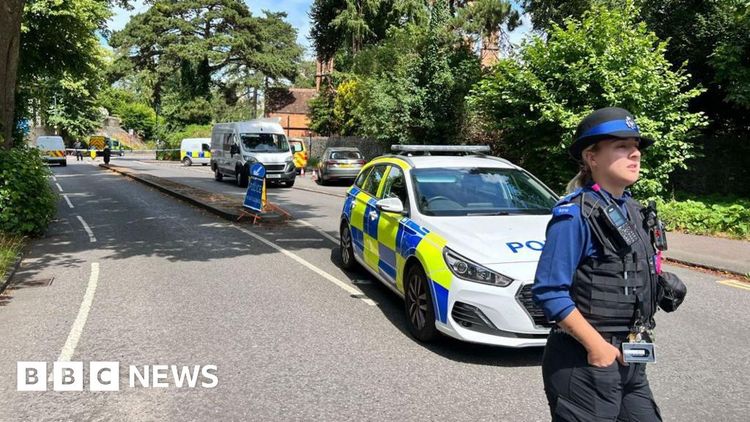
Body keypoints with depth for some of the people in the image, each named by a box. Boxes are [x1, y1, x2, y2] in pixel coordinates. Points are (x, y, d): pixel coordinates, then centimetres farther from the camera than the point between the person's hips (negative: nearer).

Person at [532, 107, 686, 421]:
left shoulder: (634, 211, 9)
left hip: (630, 361, 8)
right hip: (585, 362, -8)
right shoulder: (575, 215, -17)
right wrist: (596, 346, -20)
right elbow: (549, 291, -21)